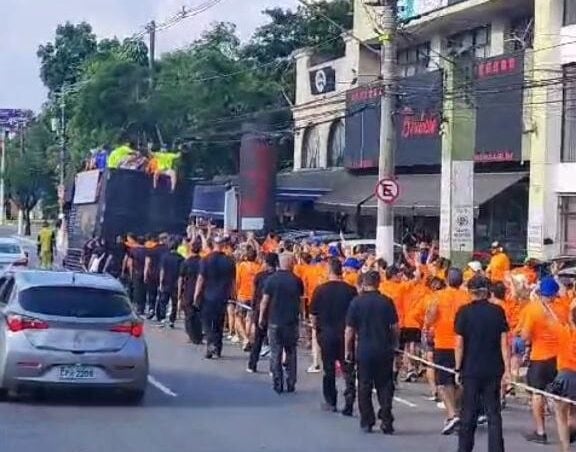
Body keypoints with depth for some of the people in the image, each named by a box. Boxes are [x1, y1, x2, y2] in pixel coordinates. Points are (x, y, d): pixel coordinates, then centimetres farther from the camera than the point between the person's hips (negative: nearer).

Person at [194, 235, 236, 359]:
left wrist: (196, 295, -1)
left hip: (208, 296, -3)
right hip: (223, 297, 3)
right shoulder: (229, 261, -1)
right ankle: (217, 349, 16)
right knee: (219, 323, 12)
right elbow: (232, 280, 6)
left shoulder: (206, 260, -9)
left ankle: (211, 343, -15)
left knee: (207, 322, 5)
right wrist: (232, 295, 16)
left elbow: (201, 279, -8)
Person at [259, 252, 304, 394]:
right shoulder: (297, 280, -3)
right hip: (292, 322, 1)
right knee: (291, 353, 11)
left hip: (274, 321, -1)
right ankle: (291, 384, 11)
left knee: (275, 354, 5)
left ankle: (278, 385, 4)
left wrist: (261, 317, 7)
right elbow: (301, 301, 6)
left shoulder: (271, 279, -6)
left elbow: (265, 301, -5)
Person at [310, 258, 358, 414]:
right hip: (346, 335, 0)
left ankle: (330, 402, 19)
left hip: (326, 333, 0)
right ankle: (349, 400, -10)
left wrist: (315, 326, 16)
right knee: (348, 369, 5)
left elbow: (313, 314, -2)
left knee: (329, 368, 13)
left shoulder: (320, 290, -8)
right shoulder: (351, 290, -7)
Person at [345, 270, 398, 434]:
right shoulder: (387, 302, -2)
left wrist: (348, 350, 5)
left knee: (364, 387, 9)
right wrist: (394, 345, 16)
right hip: (385, 350, 1)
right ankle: (386, 422, 3)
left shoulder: (356, 302, -6)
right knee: (385, 386, 9)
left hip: (364, 351, -1)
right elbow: (395, 327, 1)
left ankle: (367, 422, 11)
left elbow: (350, 330, -5)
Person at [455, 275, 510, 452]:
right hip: (493, 370, 1)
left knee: (469, 412, 8)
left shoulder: (464, 312, -6)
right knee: (494, 413, 6)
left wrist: (458, 369, 2)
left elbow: (459, 344, -6)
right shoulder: (498, 311, -1)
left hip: (471, 370, -1)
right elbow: (504, 343, -3)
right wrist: (507, 369, 0)